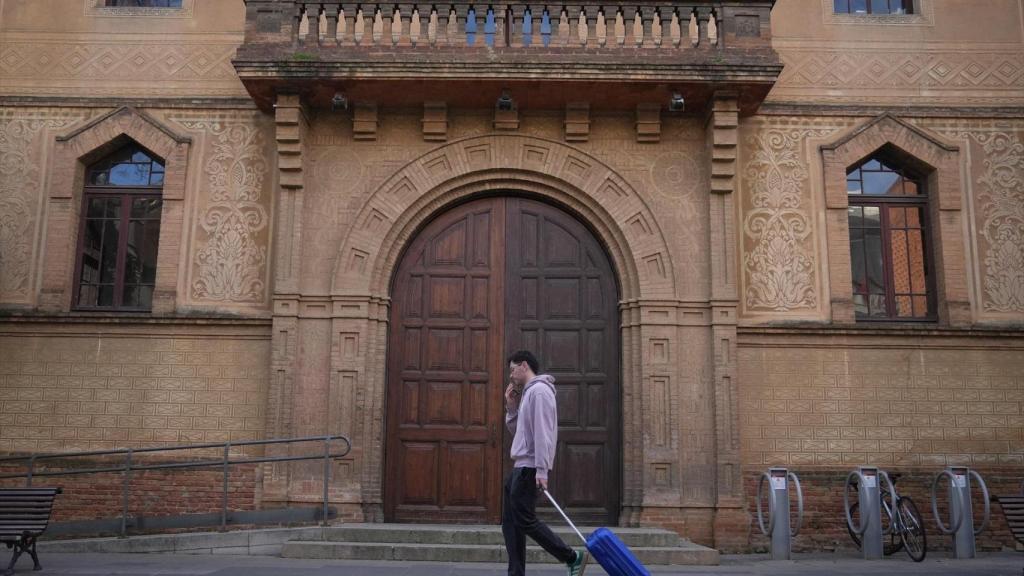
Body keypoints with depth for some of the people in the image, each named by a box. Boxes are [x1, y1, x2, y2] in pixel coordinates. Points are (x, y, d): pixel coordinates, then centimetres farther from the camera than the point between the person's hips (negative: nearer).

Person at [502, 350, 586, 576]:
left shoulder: (539, 390, -12)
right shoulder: (527, 393, 19)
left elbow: (543, 432, -21)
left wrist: (541, 470, -25)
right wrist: (511, 407, 11)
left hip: (529, 468, -10)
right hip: (520, 467, 10)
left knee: (525, 520, -9)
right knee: (510, 522, 8)